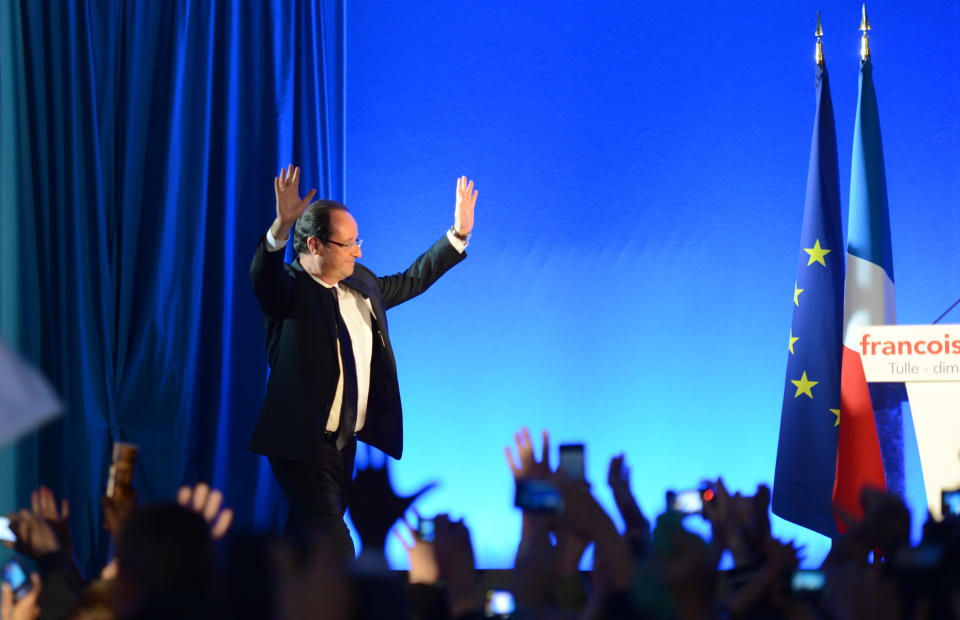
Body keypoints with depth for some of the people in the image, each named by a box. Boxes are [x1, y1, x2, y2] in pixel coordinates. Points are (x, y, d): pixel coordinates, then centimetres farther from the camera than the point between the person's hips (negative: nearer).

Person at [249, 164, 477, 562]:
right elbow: (263, 276, -34)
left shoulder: (361, 284, 12)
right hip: (302, 442, -8)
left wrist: (458, 234, 23)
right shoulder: (289, 288, -12)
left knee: (306, 538, 14)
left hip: (346, 441, 8)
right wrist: (280, 227, -53)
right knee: (332, 542, -16)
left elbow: (410, 282, 27)